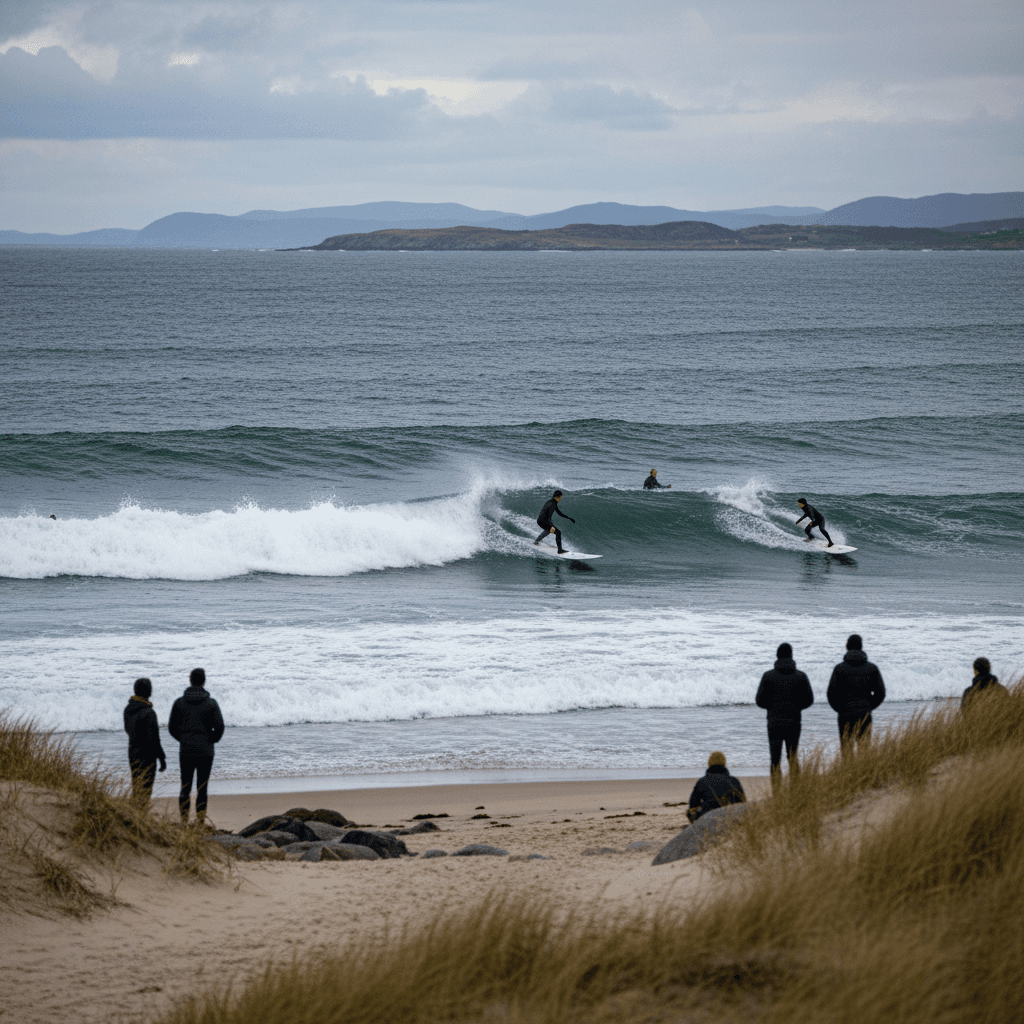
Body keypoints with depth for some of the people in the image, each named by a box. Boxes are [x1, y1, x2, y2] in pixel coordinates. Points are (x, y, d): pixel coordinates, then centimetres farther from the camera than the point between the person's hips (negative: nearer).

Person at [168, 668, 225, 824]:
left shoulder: (179, 702, 0)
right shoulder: (211, 702, -5)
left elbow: (172, 727, 2)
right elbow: (219, 727, -8)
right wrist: (212, 740, 9)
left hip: (185, 751, 1)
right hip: (205, 752, -1)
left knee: (185, 788, 8)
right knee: (202, 789, 3)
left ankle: (184, 822, 4)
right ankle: (200, 822, 1)